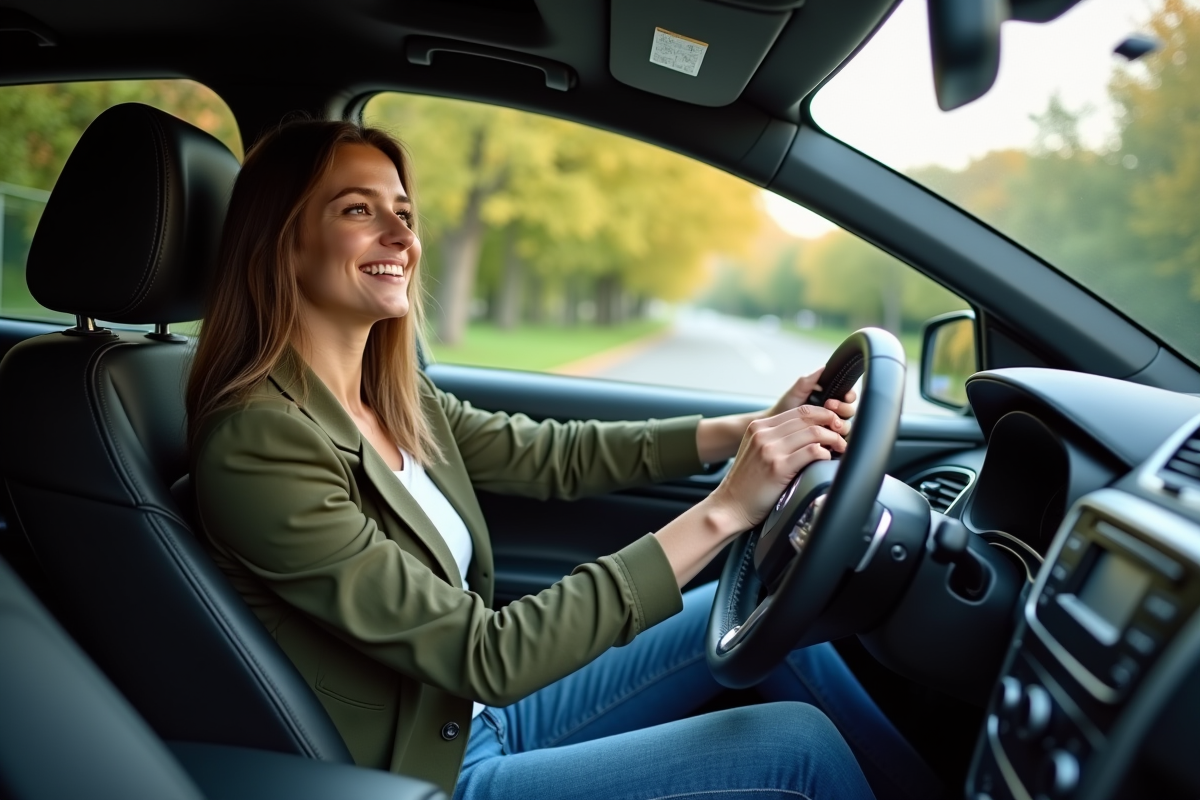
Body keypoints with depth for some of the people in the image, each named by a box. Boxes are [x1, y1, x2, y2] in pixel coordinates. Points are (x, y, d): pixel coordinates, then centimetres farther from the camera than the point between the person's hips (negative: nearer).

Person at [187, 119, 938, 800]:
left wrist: (749, 429, -7)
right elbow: (488, 655, -29)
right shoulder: (260, 443, -26)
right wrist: (721, 512, -30)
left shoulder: (395, 397, -2)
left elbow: (555, 455, 6)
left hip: (481, 715, 7)